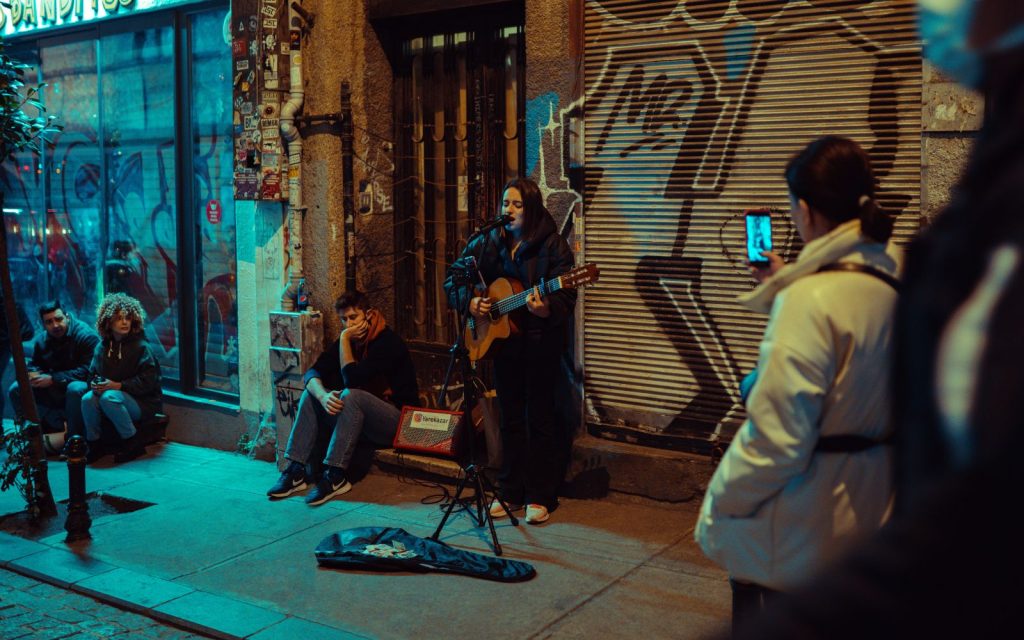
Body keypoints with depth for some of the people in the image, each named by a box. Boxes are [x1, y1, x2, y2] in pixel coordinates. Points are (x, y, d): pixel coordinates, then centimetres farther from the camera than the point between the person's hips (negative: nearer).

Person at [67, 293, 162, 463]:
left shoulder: (141, 347, -11)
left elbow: (148, 381, -18)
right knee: (88, 399, -24)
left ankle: (133, 442, -19)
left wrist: (119, 386, -24)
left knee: (109, 397, -33)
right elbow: (92, 374, 14)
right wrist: (95, 385, -10)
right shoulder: (102, 347, 8)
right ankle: (94, 444, -8)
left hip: (144, 402, -5)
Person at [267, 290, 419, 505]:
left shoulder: (388, 342, -16)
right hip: (363, 420, 8)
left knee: (351, 395, -33)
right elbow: (312, 372, -3)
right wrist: (322, 395, -25)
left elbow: (352, 380, -26)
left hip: (398, 420, -8)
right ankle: (296, 471, -13)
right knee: (311, 394, -6)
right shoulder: (349, 340, 6)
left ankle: (335, 476, -30)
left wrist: (345, 339, -19)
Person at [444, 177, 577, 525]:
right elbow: (453, 278, 8)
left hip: (541, 343, -5)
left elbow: (566, 298, -16)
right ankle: (509, 492, 24)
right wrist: (470, 302, -10)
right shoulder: (486, 243, 4)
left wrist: (546, 310, -37)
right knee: (510, 417, 13)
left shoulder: (553, 246, -10)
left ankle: (540, 496, 13)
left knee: (540, 418, 3)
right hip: (503, 341, 5)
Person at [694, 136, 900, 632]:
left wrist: (720, 506, -13)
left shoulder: (811, 299, -26)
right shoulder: (891, 281, 0)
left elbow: (775, 439, -27)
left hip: (797, 536, -8)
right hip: (865, 511, 8)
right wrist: (784, 287, 27)